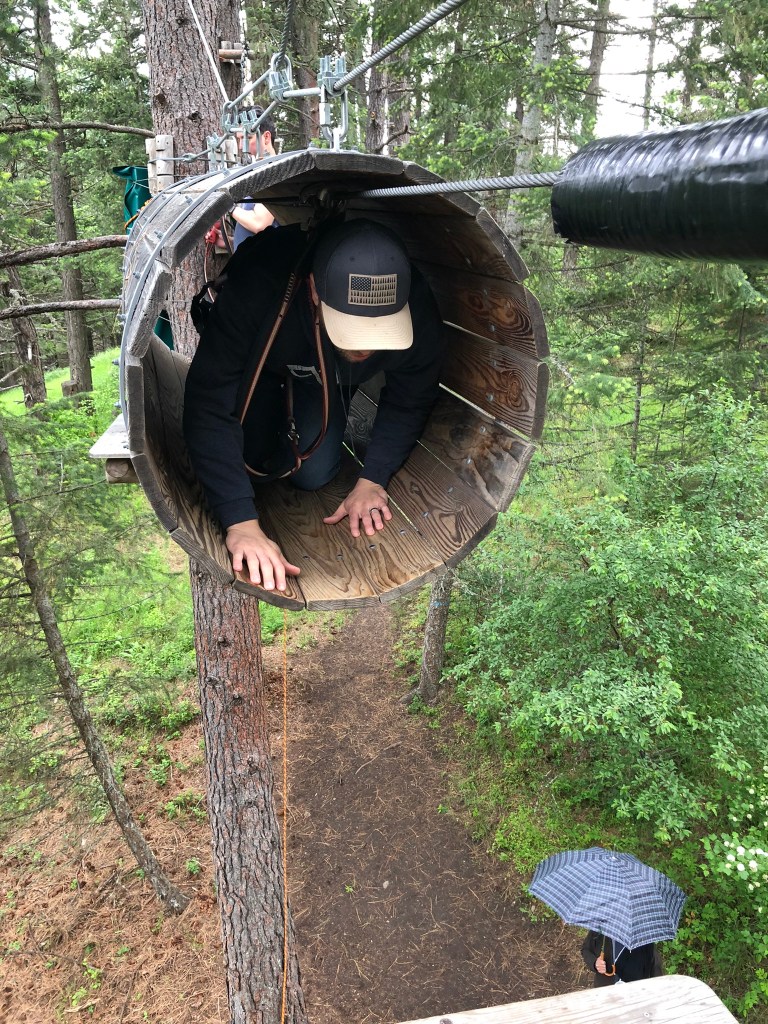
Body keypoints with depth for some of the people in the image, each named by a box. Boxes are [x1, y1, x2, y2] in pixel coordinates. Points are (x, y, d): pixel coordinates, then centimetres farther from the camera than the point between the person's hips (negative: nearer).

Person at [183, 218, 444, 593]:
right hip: (262, 363, -1)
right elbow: (209, 404, -47)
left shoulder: (417, 312, -39)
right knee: (253, 466, -9)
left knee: (313, 474, -7)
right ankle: (271, 415, 23)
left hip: (329, 377, 2)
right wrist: (241, 523, -53)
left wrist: (372, 480, -27)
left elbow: (409, 400, -18)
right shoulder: (257, 287, -48)